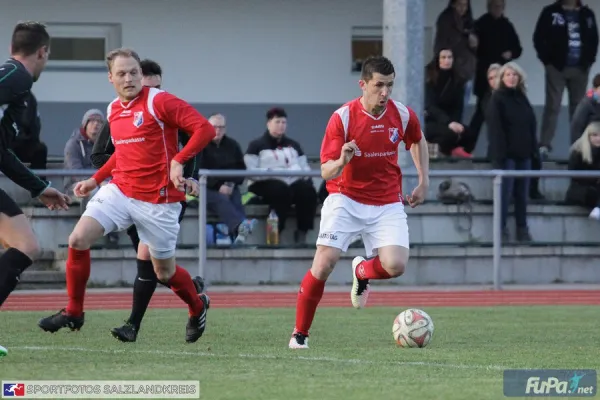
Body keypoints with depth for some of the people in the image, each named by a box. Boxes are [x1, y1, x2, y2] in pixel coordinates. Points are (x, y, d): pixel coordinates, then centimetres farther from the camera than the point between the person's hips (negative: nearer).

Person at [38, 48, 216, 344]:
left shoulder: (159, 102, -12)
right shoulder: (113, 111, 10)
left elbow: (205, 129, -17)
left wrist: (178, 160, -27)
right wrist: (95, 179, 20)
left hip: (158, 199, -6)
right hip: (119, 190, 6)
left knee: (164, 272, 6)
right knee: (78, 240, -12)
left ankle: (198, 306, 38)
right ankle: (73, 312, 2)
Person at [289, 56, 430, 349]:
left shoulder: (403, 115, -5)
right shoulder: (342, 118, -14)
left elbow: (418, 142, 20)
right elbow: (326, 172, -15)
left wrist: (424, 182, 14)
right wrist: (341, 161, -37)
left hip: (387, 204, 2)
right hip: (346, 199, -2)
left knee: (395, 265, -19)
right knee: (324, 263, -18)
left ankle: (362, 271, 19)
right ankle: (300, 333, 0)